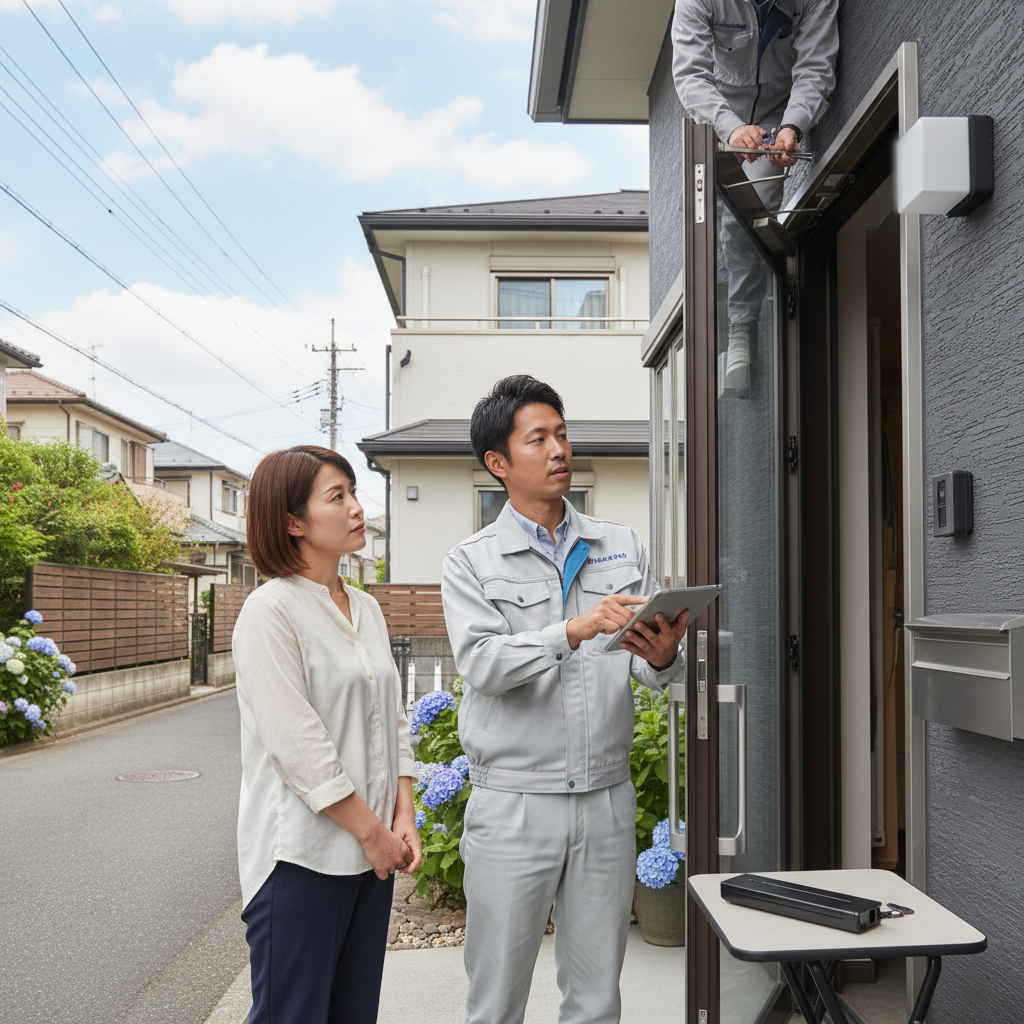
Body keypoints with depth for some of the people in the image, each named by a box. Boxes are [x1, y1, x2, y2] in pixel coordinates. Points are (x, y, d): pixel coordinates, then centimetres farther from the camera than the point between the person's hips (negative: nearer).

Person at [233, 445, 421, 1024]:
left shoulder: (366, 609, 12)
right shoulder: (271, 611, -12)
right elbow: (296, 743, -17)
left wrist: (403, 818, 3)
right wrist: (371, 830, -13)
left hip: (372, 850, 7)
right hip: (301, 855, -7)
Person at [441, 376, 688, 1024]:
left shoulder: (623, 548, 9)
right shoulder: (471, 563, 0)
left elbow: (649, 668, 3)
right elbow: (482, 663, -15)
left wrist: (661, 657, -20)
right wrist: (577, 630, -28)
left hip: (608, 799, 3)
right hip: (513, 804, -3)